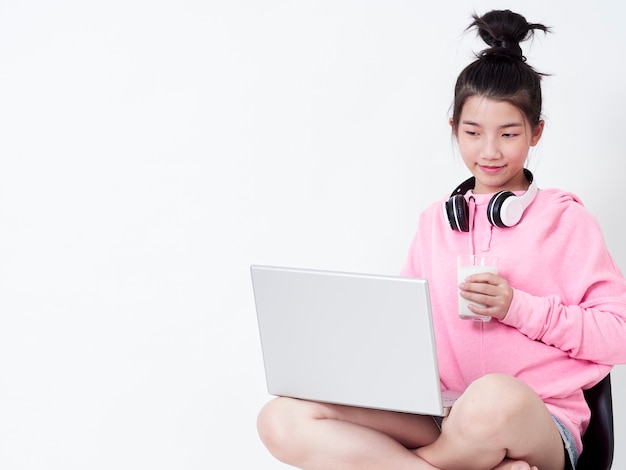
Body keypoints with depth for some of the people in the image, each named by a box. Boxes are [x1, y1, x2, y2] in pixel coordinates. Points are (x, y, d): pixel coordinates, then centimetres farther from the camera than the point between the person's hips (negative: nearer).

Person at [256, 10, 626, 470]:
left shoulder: (564, 218, 6)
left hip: (540, 421, -5)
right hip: (443, 418, 5)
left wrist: (518, 306, -8)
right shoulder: (437, 220, 19)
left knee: (497, 398, -45)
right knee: (282, 419, -21)